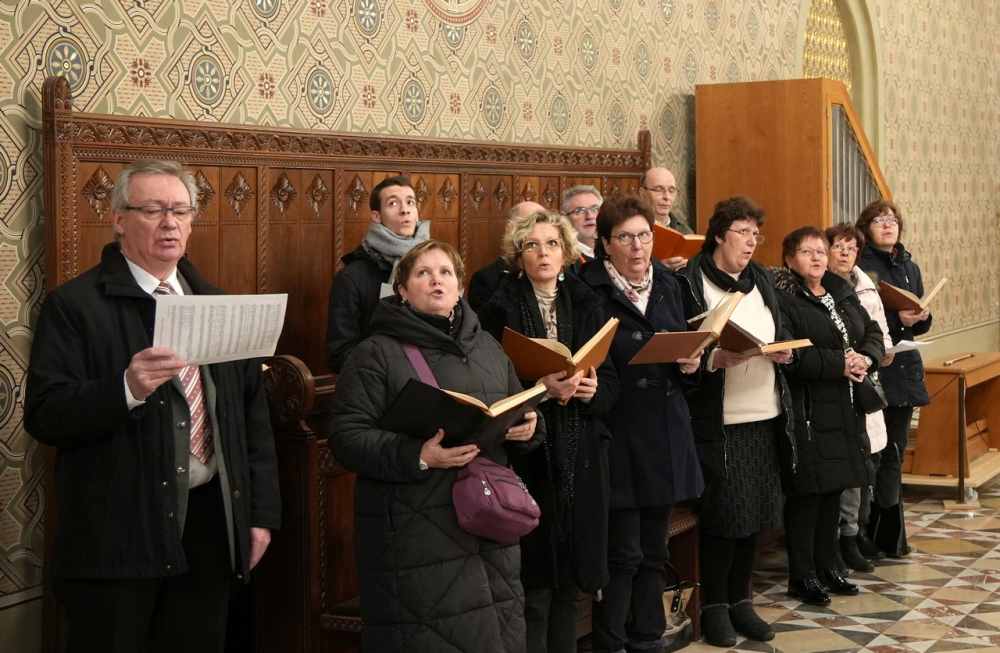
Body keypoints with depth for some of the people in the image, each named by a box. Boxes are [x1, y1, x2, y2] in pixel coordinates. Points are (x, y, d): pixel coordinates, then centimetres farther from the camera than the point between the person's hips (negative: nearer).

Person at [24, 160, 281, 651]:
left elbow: (254, 414, 15)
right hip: (117, 533, -5)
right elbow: (44, 416, -12)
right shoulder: (74, 306, -4)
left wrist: (261, 512, 10)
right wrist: (127, 388, -28)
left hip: (210, 522, 5)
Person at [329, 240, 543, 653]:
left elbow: (522, 414, 24)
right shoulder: (376, 355, -3)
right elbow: (346, 437, -12)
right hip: (414, 538, -5)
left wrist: (528, 428, -1)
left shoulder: (487, 348, 16)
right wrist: (417, 457, -25)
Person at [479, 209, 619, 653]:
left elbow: (611, 382, 9)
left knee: (571, 581, 9)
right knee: (533, 583, -3)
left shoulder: (586, 307, 10)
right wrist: (540, 390, -21)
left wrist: (593, 390, -12)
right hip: (526, 456, -4)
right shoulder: (501, 310, -2)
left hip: (580, 457, 4)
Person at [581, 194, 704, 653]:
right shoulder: (590, 288, -8)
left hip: (665, 430, 6)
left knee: (654, 549, 12)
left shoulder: (667, 284, 12)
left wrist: (689, 364, -3)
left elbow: (682, 348, 17)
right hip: (616, 430, -6)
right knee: (623, 552, -4)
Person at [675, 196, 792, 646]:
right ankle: (714, 606, 12)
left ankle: (740, 599, 23)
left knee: (754, 510, 9)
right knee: (723, 512, -3)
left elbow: (779, 336, 19)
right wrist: (715, 359, -24)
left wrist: (782, 352, -3)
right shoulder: (690, 283, -7)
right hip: (717, 419, -6)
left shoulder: (762, 279, 14)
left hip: (764, 413, 6)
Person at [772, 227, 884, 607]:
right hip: (807, 411, -8)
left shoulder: (842, 294, 14)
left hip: (844, 410, 8)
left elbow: (873, 333, 12)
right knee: (807, 491, -4)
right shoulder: (782, 299, -11)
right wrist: (840, 363, -21)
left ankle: (827, 566, 26)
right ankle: (801, 577, 6)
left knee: (834, 487, 14)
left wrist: (867, 358, -9)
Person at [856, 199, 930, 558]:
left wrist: (922, 317, -3)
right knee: (878, 453, -6)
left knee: (895, 452, 9)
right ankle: (887, 532, 3)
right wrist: (895, 319, -21)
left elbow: (920, 324, 19)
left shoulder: (909, 267, 15)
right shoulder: (859, 267, -7)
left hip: (905, 370, 6)